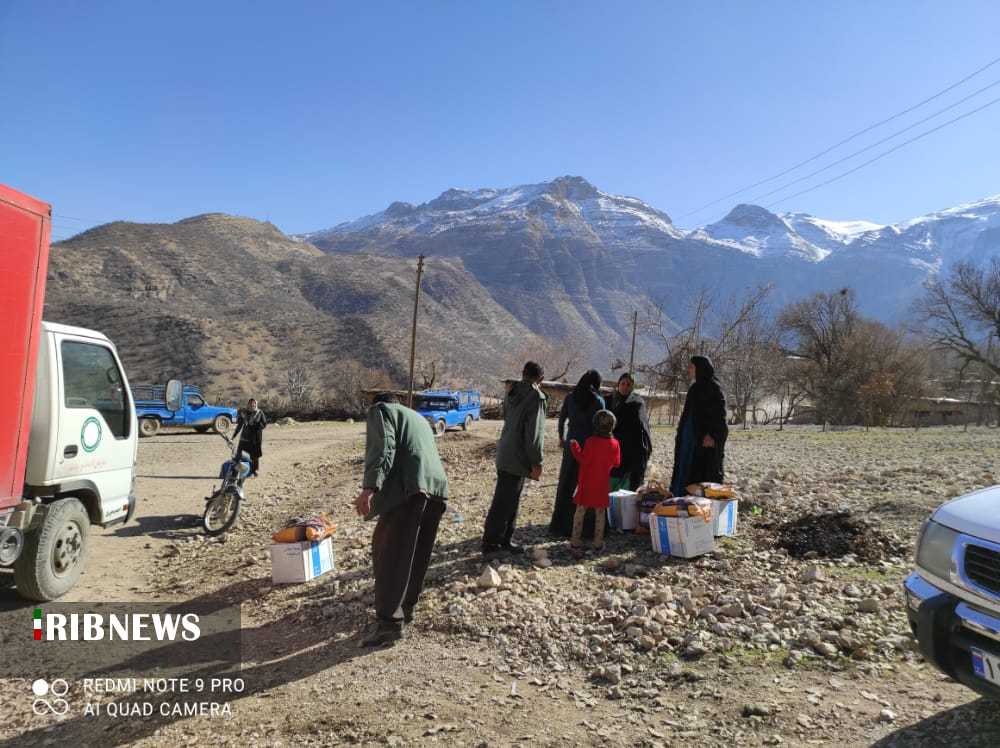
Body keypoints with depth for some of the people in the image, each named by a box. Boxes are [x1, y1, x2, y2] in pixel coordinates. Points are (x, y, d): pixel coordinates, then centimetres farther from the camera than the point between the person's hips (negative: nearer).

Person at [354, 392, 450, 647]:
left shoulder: (380, 410, 12)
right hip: (437, 485, 8)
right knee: (417, 554, 16)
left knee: (389, 553, -5)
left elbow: (383, 448, -7)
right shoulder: (419, 418, 35)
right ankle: (405, 608, 25)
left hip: (408, 486, -8)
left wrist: (370, 487, -17)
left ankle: (390, 622, -7)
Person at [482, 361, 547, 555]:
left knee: (508, 499, 17)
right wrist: (536, 462, -13)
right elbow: (534, 432, -18)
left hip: (504, 455, 8)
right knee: (505, 501, 0)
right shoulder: (536, 397, -14)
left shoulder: (512, 393, 9)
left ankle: (504, 539, 26)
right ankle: (491, 542, 8)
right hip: (517, 458, -8)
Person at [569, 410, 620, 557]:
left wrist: (574, 446, -7)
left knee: (580, 510, 7)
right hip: (602, 484, 2)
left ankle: (575, 542, 8)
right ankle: (598, 543, 16)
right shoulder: (614, 444, -7)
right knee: (600, 512, 12)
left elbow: (583, 459, -16)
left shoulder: (591, 441, -17)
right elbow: (616, 463, 1)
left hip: (586, 483, -2)